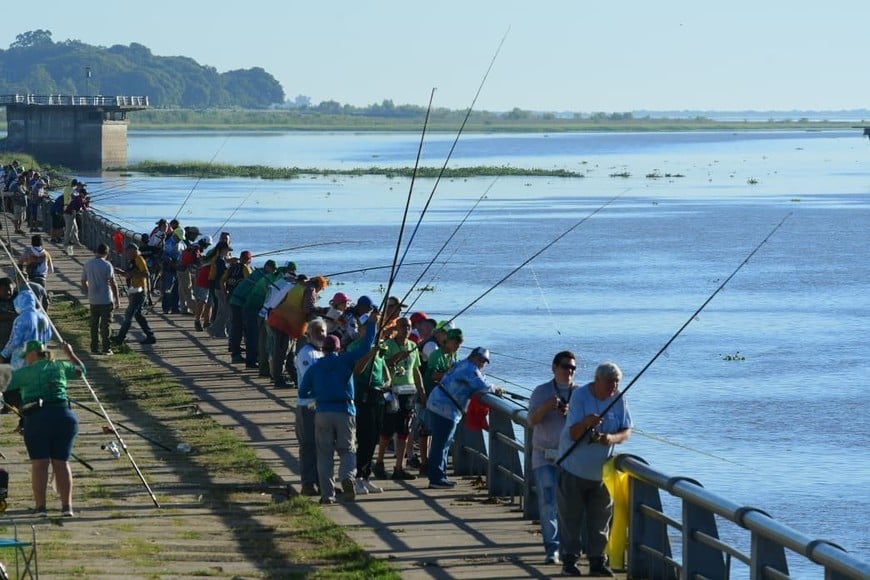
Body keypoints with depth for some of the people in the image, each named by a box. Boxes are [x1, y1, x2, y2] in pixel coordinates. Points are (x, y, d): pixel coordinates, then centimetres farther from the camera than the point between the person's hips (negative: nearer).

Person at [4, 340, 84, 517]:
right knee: (61, 463, 7)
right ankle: (67, 506, 0)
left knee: (39, 463, 0)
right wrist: (70, 353, 46)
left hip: (37, 418, -3)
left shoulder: (23, 373, 6)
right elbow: (80, 370, 33)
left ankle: (40, 506, -8)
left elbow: (6, 394, 9)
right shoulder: (60, 366, 15)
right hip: (63, 416, 3)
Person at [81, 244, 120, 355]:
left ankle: (94, 348, 12)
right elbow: (113, 283, -13)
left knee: (94, 324, 11)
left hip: (93, 300, 5)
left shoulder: (87, 264, 5)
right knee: (105, 324, 1)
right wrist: (117, 298, -5)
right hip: (106, 300, -5)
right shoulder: (107, 265, -12)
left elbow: (83, 282, 12)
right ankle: (105, 348, 2)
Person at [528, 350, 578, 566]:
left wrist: (569, 413, -19)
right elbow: (532, 421, -8)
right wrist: (546, 407, -27)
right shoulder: (541, 392, 2)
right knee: (548, 504, -8)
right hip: (545, 456, -2)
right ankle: (552, 549, -7)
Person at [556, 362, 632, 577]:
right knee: (570, 517, -1)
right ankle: (569, 561, 8)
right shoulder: (580, 396, -17)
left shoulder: (618, 400, -3)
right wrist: (586, 423, -42)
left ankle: (597, 561, 17)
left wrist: (612, 438, -24)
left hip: (601, 471, 4)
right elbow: (573, 434, -20)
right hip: (573, 469, -4)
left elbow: (626, 432, -2)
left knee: (600, 519, 8)